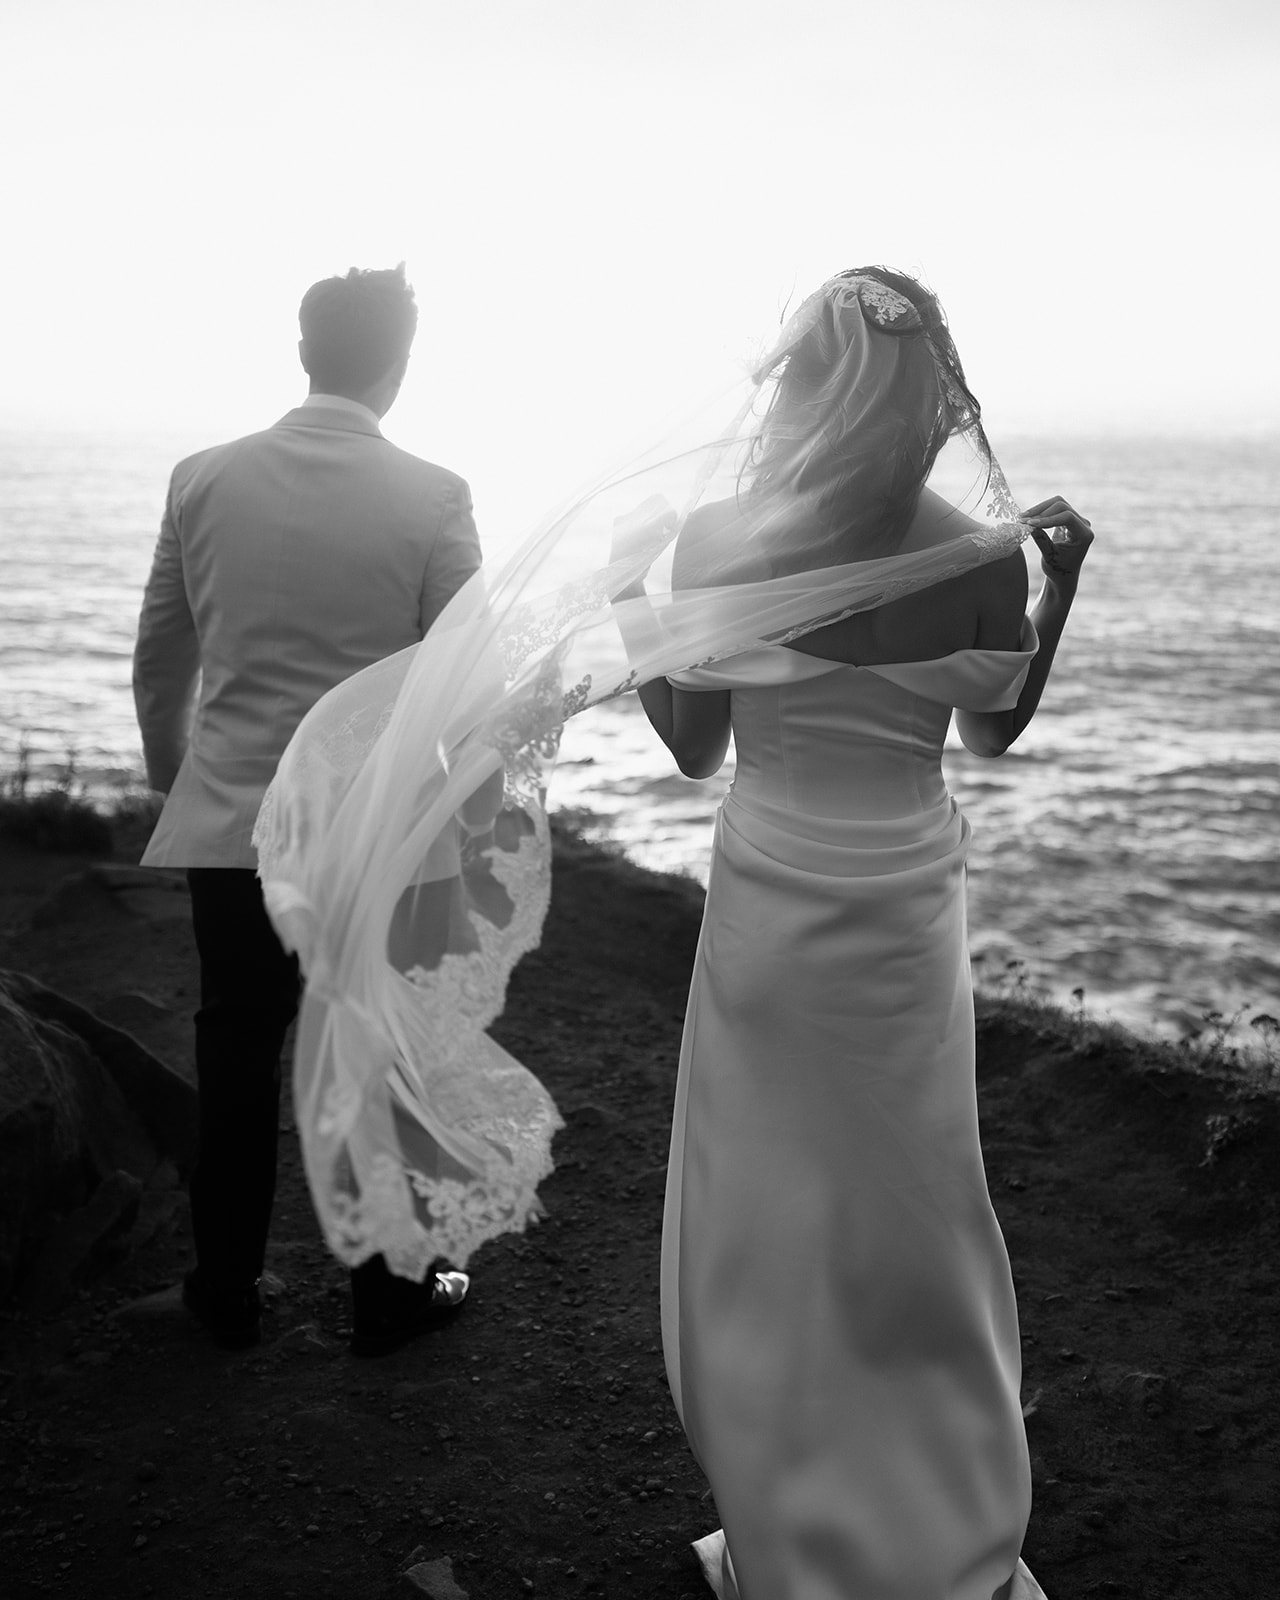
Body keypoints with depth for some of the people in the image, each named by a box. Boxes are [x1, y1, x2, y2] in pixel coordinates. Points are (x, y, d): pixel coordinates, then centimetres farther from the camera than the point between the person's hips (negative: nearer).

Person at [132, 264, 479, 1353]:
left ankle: (228, 1290, 31)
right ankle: (386, 1294, 26)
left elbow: (159, 663, 7)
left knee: (236, 1059, 16)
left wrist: (173, 778, 22)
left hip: (230, 827, 3)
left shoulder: (205, 479, 0)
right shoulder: (434, 499, -9)